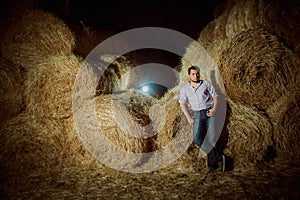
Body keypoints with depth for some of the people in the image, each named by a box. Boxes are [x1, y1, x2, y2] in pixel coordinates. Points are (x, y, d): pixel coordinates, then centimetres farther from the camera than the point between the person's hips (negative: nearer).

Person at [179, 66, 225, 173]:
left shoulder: (206, 84, 3)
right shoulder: (185, 89, 6)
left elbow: (215, 97, 6)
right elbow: (182, 104, 8)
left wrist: (214, 109, -12)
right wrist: (189, 118, -2)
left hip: (209, 113, -1)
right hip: (197, 114, 1)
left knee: (210, 139, -7)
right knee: (198, 138, -17)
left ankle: (211, 164, 5)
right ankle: (218, 157, -11)